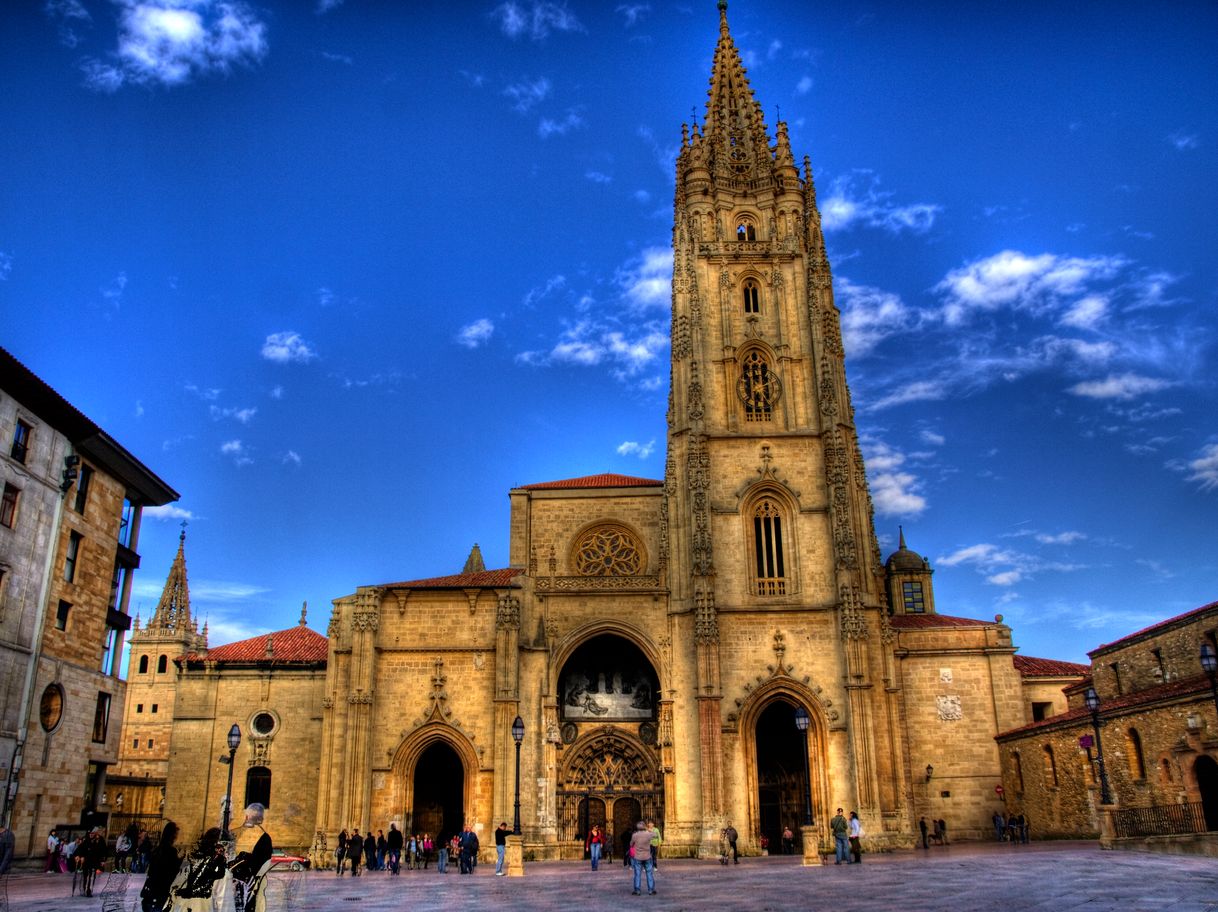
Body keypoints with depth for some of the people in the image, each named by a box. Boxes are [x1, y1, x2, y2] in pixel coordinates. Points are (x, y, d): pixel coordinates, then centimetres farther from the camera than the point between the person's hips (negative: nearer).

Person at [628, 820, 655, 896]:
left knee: (637, 874, 6)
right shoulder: (648, 834, -9)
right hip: (647, 857, 1)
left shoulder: (635, 835, -12)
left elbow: (631, 844, 2)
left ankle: (636, 890, 6)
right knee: (649, 874, 9)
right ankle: (651, 890, 11)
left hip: (637, 857, -1)